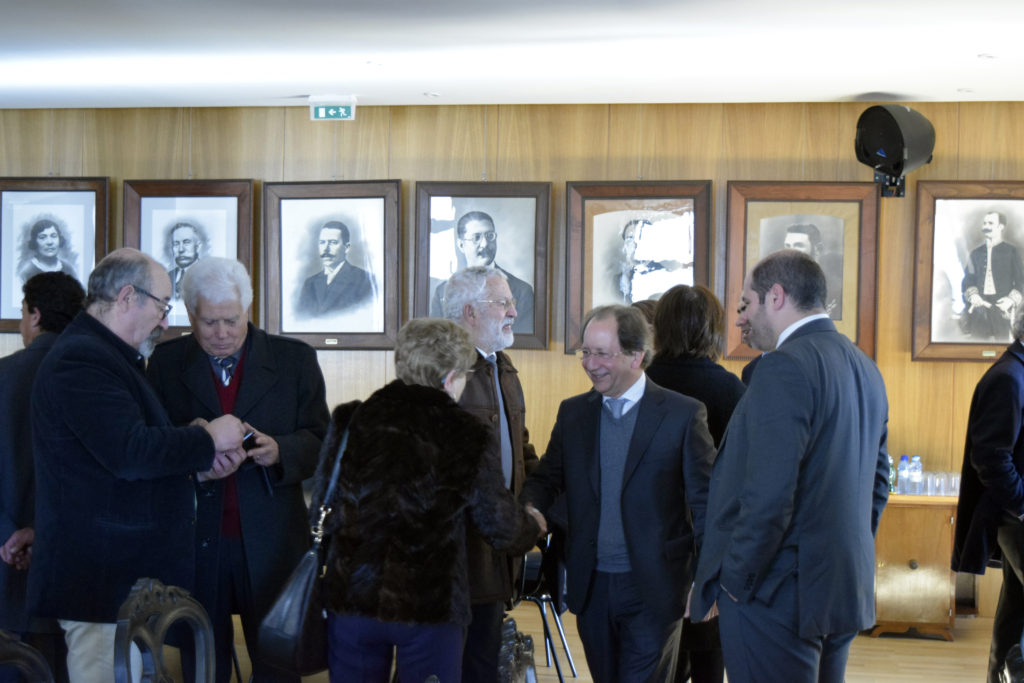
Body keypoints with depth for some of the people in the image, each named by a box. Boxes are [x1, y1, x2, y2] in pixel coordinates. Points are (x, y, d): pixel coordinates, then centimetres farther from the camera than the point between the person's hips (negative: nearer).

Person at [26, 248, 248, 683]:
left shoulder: (105, 355, 19)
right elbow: (130, 453, -25)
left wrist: (198, 467, 7)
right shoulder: (81, 360, -16)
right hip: (102, 580, -11)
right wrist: (209, 440, -12)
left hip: (125, 572, 11)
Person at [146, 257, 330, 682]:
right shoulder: (167, 363, 7)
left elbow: (320, 441, 2)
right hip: (194, 542, 1)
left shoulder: (295, 360, 4)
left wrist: (279, 451, -19)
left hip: (271, 545, -1)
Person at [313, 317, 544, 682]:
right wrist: (534, 526, 23)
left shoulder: (348, 425, -1)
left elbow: (322, 511, 5)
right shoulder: (463, 441, -8)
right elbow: (505, 530, 1)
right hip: (431, 607, -2)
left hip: (350, 599, 3)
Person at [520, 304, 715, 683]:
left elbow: (704, 502, -4)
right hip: (591, 586, 4)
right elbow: (547, 478, 11)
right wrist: (531, 509, -12)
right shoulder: (572, 412, 8)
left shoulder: (683, 414, -5)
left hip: (652, 590, -4)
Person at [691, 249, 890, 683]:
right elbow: (876, 482, 19)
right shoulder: (864, 368, 13)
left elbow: (768, 495, -23)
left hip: (778, 597, -9)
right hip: (844, 592, 9)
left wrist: (736, 581, -13)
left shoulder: (786, 367, -17)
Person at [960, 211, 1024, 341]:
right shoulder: (976, 253, 19)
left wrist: (1012, 299, -10)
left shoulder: (1011, 251, 9)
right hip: (979, 305, 3)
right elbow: (968, 280, 15)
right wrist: (972, 295, -6)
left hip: (1002, 305, -3)